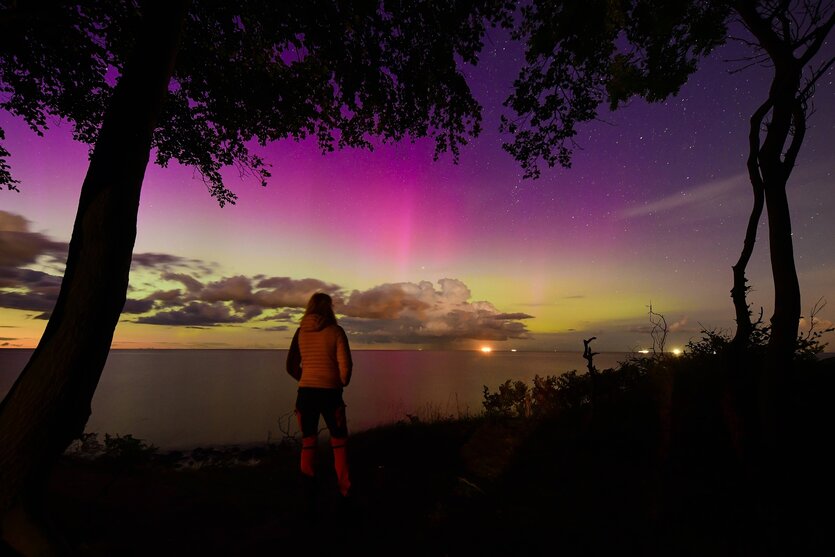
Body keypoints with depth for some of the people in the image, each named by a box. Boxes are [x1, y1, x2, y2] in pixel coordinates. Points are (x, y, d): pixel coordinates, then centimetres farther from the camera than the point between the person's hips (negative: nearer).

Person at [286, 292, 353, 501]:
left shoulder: (300, 332, 4)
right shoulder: (336, 331, -7)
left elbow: (291, 367, 8)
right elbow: (346, 364, -11)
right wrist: (343, 383, 7)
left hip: (305, 392, 3)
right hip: (330, 392, -3)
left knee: (308, 440, 18)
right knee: (339, 441, 12)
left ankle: (308, 485, 23)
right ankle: (345, 489, 16)